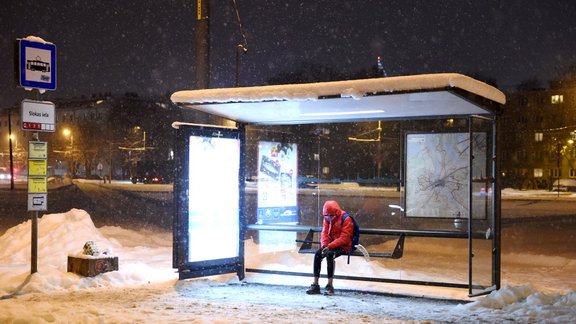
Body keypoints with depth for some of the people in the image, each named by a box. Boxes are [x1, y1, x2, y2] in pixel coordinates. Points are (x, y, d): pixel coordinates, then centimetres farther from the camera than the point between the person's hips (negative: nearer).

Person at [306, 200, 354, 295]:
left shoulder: (346, 219, -14)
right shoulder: (327, 219, 7)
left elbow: (344, 238, -20)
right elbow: (324, 233, 5)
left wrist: (330, 246, -26)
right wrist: (324, 246, -15)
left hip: (343, 246, -6)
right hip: (329, 245, 6)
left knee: (330, 255, -35)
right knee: (317, 254, -21)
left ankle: (330, 286, -32)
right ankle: (315, 285, -20)